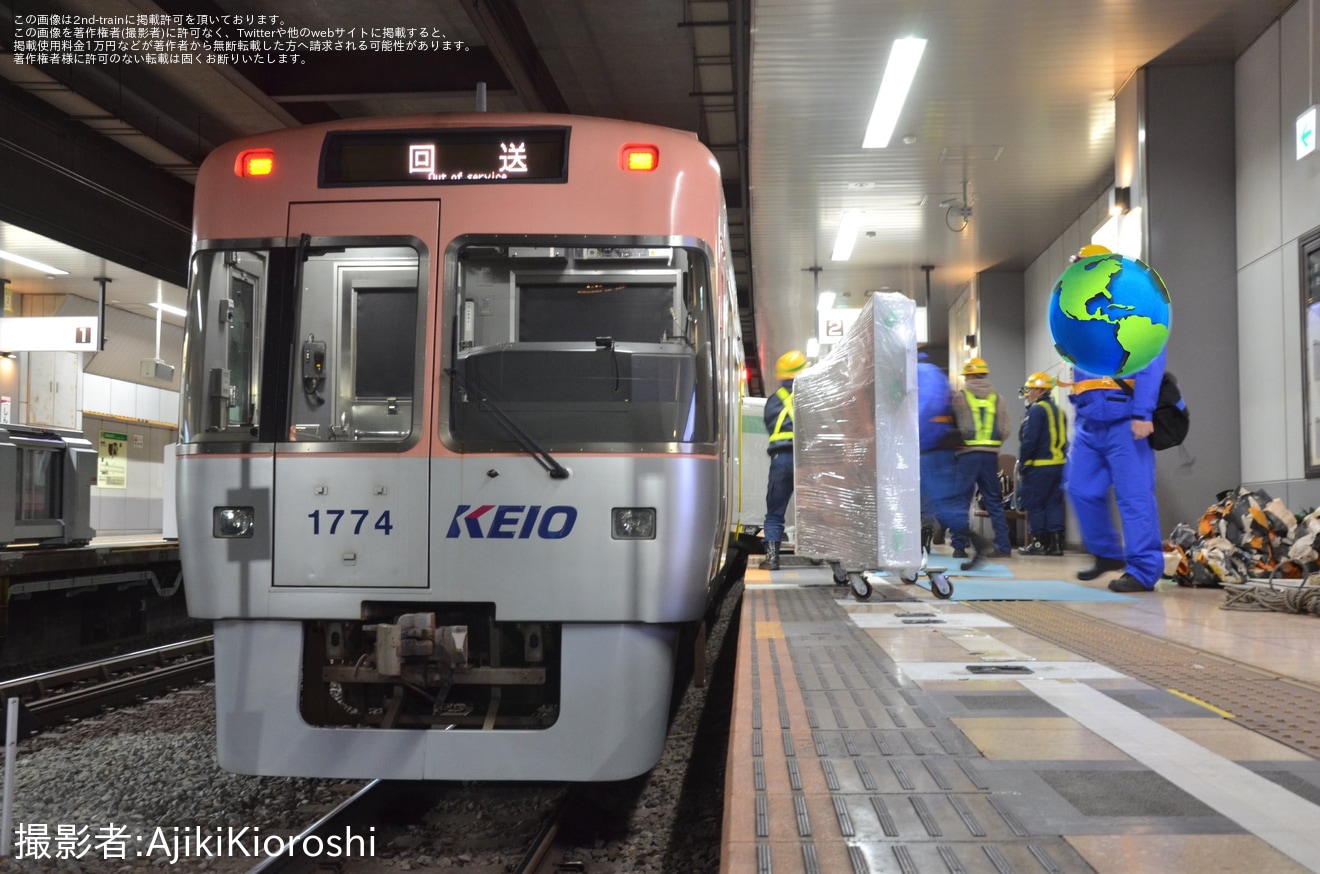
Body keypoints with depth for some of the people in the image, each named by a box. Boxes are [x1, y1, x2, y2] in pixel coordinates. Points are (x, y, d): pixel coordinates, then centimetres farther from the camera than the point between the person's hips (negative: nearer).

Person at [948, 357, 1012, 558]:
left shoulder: (960, 396, -1)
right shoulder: (996, 396, 8)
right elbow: (1004, 429, 4)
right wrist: (993, 445, 15)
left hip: (967, 453, -3)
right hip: (991, 454, 3)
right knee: (994, 501, 10)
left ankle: (959, 545, 0)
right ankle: (1003, 545, 7)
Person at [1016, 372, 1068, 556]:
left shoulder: (1036, 410, -11)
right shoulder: (1058, 411, 17)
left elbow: (1029, 441, -16)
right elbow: (1063, 440, 18)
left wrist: (1023, 463, -9)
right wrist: (1062, 457, 18)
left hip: (1039, 466, -8)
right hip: (1059, 464, 8)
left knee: (1034, 505, 0)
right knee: (1054, 503, 10)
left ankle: (1039, 542, 1)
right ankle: (1056, 543, 8)